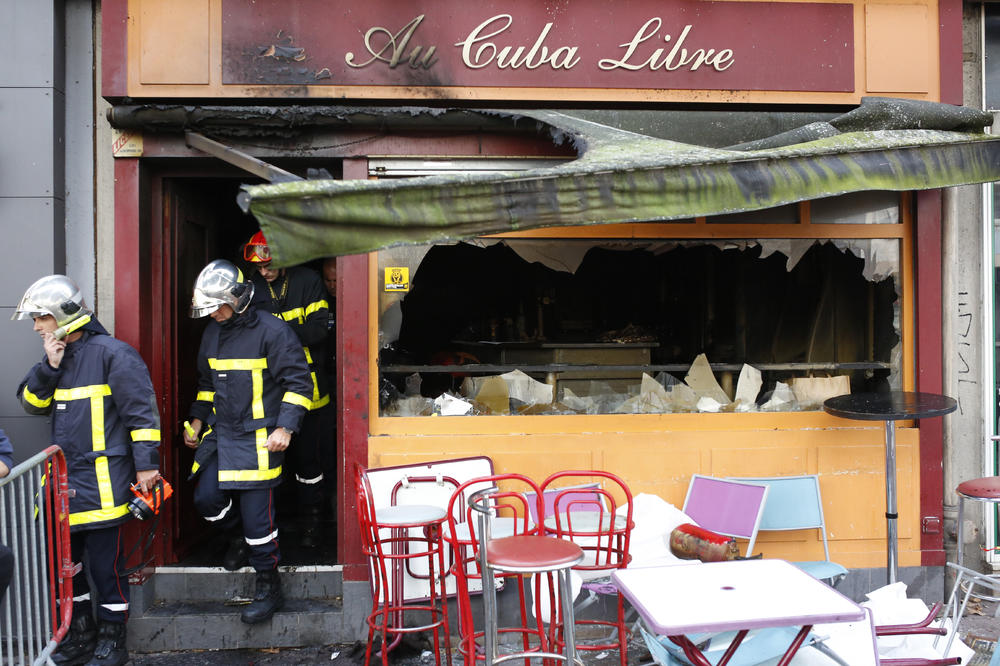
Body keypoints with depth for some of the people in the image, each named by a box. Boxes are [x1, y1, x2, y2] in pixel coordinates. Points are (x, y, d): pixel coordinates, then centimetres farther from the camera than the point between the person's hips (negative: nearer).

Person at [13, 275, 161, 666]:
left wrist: (146, 464, -15)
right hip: (63, 480, 8)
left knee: (105, 565, 0)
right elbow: (31, 402, 11)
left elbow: (142, 413, -13)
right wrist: (49, 367, -4)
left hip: (102, 483, -8)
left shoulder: (111, 354, -11)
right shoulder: (54, 358, 14)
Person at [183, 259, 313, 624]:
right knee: (206, 499, 2)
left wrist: (285, 428, -17)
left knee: (257, 513, -4)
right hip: (221, 433, 7)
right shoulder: (212, 333, 11)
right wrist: (197, 421, 17)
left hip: (259, 439, -7)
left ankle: (269, 587, 11)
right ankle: (242, 540, 31)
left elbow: (298, 382, -11)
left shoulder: (272, 332, -12)